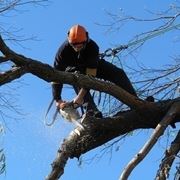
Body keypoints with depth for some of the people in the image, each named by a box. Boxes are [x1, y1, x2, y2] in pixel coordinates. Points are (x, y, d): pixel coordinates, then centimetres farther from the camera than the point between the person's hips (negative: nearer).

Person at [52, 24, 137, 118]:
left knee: (118, 74, -17)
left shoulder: (92, 46, -36)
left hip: (92, 66, 1)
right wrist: (57, 100, -38)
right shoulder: (63, 50, -34)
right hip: (73, 69, -1)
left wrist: (80, 96, -47)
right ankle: (92, 111, -44)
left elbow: (90, 74, -40)